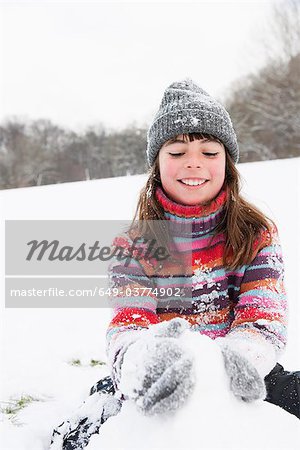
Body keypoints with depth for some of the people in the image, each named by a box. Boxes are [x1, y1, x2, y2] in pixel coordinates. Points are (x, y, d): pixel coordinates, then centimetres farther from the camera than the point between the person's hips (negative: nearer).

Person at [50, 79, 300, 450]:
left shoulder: (257, 234, 1)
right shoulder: (133, 245, -1)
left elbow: (265, 318, -11)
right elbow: (126, 324, -14)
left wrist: (240, 355, -37)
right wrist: (142, 360, -40)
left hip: (241, 384, 1)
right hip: (160, 392, 0)